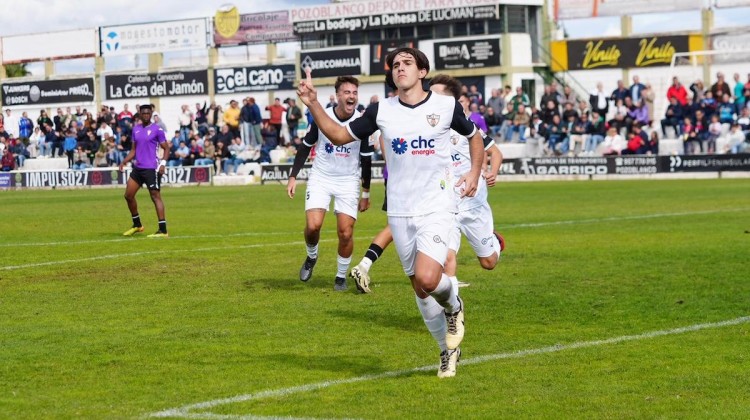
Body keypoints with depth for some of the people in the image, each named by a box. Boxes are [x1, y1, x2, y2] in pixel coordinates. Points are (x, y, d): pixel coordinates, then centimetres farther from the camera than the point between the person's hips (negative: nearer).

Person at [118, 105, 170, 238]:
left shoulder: (157, 130, -5)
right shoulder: (136, 129, 13)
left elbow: (166, 148, -4)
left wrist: (163, 163, -18)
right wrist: (124, 161, 6)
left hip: (151, 169, -7)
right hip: (137, 167, 7)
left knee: (155, 197, -9)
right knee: (128, 195, 9)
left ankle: (163, 230, -9)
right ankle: (137, 225, 25)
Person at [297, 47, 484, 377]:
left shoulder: (447, 106, -2)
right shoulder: (381, 111, 2)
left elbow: (474, 136, 16)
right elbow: (339, 136, 9)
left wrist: (474, 173, 2)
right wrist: (313, 105, -3)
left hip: (437, 208, -3)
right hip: (399, 211, 3)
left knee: (427, 279, -23)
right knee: (419, 286, 8)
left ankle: (453, 307, 11)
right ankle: (448, 349, 26)